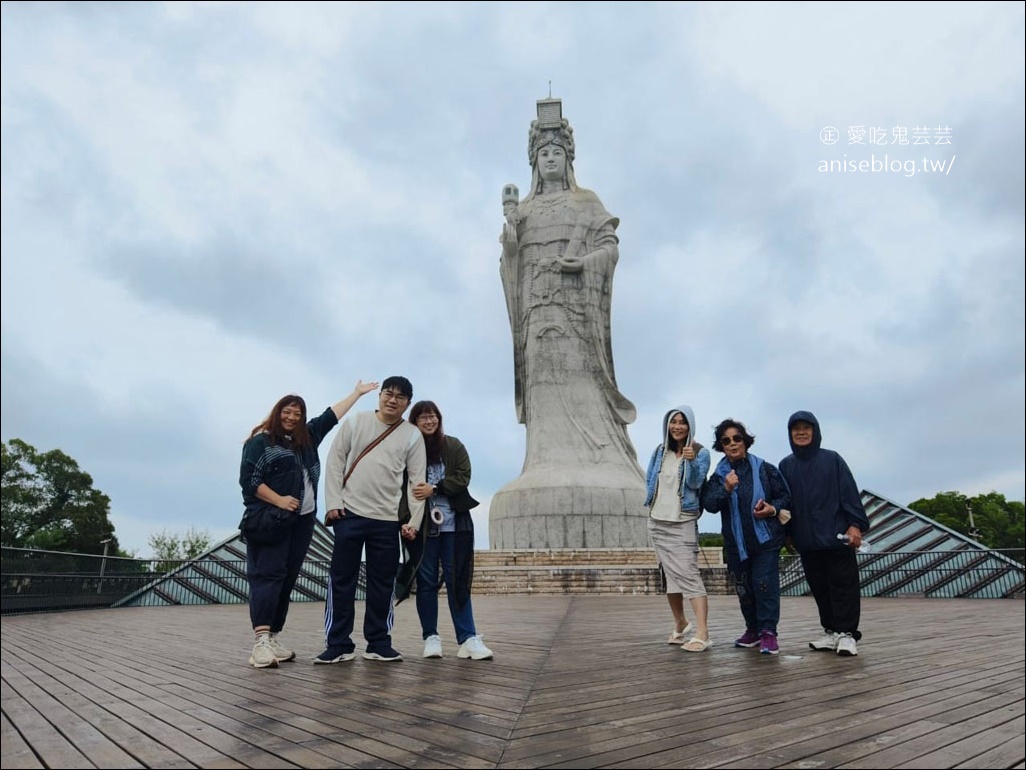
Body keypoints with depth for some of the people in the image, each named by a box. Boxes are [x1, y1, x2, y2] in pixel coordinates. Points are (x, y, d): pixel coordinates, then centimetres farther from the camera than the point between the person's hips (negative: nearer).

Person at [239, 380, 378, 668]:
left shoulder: (307, 437, 17)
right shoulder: (260, 441, -2)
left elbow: (331, 416, 25)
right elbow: (248, 480, -8)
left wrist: (357, 393, 30)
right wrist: (278, 500, -16)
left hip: (302, 520, 7)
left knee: (287, 578, 5)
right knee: (268, 575, -13)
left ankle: (273, 637, 8)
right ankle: (261, 641, -18)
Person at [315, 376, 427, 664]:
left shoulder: (412, 435, 3)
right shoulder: (356, 422, 3)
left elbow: (417, 480, 1)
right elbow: (335, 460, 3)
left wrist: (414, 521, -5)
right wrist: (333, 502, -5)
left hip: (388, 519, 1)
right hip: (350, 513, 0)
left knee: (383, 583, 5)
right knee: (341, 578, 2)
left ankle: (378, 644, 15)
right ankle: (339, 644, 11)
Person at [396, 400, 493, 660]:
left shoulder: (454, 446, 6)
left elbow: (463, 476, -3)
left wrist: (434, 488, -15)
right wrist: (405, 519, -11)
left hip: (453, 524, 1)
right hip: (421, 525, -1)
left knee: (457, 581, 3)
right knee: (426, 581, 6)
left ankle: (468, 638, 6)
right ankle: (431, 638, 16)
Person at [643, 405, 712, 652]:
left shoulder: (700, 452, -5)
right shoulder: (660, 451, 9)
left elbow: (695, 482, -17)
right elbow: (650, 480, 17)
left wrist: (691, 461, -34)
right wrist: (653, 502, 4)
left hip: (683, 522, -5)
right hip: (658, 521, 5)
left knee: (688, 574, -14)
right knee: (670, 574, 12)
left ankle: (702, 634, -16)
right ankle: (680, 623, 28)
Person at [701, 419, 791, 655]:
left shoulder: (764, 469, -3)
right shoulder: (718, 476, 2)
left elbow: (785, 496, 5)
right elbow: (708, 503, -12)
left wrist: (774, 508, -14)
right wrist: (726, 489, -27)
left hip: (766, 538, -3)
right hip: (736, 542, 3)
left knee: (765, 583, -10)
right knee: (743, 587, 11)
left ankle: (768, 632, -1)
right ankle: (753, 629, 27)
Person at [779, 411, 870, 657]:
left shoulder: (832, 460, 1)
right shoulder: (786, 466, 8)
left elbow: (850, 493, -3)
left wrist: (856, 524, -10)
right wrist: (786, 532, 5)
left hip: (836, 535, -3)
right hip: (806, 540, 3)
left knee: (843, 584, -2)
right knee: (819, 587, 7)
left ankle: (847, 633, 4)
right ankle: (831, 631, 16)